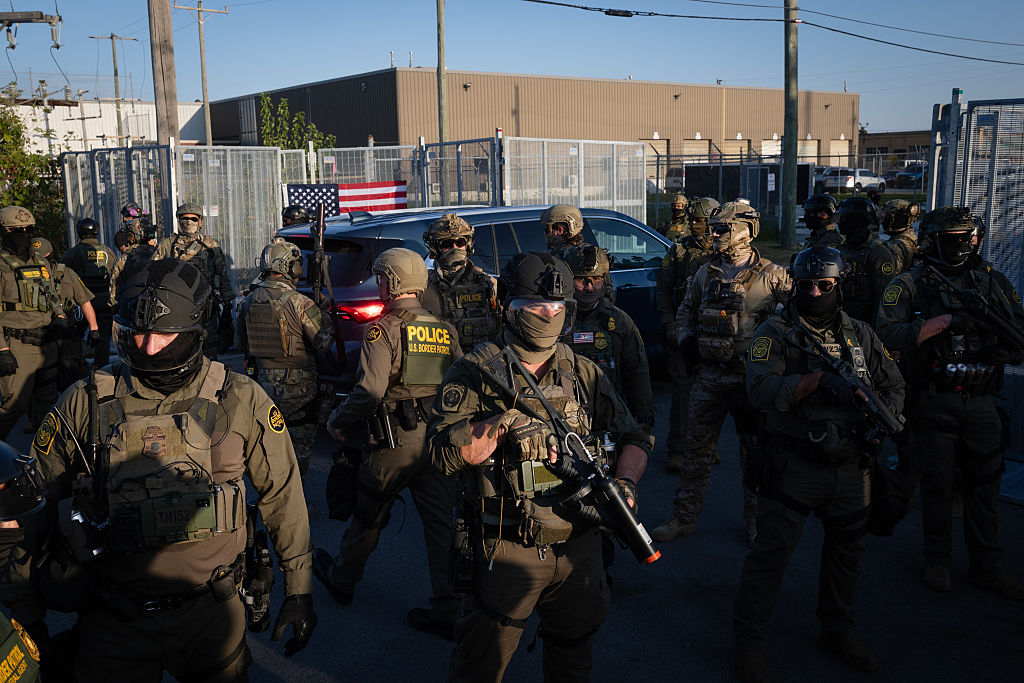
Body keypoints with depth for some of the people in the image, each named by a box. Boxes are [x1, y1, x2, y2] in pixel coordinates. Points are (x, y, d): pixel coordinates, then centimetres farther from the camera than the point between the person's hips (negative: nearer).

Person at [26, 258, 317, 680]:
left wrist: (299, 588, 6)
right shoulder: (85, 404, -6)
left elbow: (282, 496, 2)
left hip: (211, 613, 0)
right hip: (114, 621, 0)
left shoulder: (241, 402, -8)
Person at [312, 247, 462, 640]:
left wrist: (338, 423, -4)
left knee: (369, 516, 15)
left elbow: (371, 389, -19)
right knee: (442, 523, 7)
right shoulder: (445, 330, 8)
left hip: (395, 442, -4)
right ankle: (448, 612, 9)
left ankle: (341, 580, 38)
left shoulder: (383, 329, -10)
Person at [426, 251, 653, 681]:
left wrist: (624, 483, -12)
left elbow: (634, 439, 8)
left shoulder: (584, 374, 6)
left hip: (579, 546, 4)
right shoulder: (477, 372, -7)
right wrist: (504, 420, -28)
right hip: (507, 549, -4)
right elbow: (445, 453, -17)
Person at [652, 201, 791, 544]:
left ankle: (756, 519, 24)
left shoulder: (772, 277, -5)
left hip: (750, 375, -4)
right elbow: (685, 312, 22)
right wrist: (686, 341, 5)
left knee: (754, 449, 8)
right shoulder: (704, 274, 9)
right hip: (708, 374, 4)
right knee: (697, 447, 8)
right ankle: (683, 517, 18)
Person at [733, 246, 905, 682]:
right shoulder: (776, 332, -6)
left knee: (846, 549, 18)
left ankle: (838, 630, 39)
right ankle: (748, 641, 13)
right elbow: (760, 390, -20)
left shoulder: (861, 335, 9)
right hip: (794, 466, -5)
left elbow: (893, 386, 14)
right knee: (770, 552, -1)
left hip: (850, 465, 5)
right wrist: (818, 380, -30)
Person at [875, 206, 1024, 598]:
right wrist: (944, 322, -22)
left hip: (981, 402, 4)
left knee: (985, 484, 9)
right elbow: (887, 333, -17)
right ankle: (937, 562, 22)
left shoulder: (988, 284, 11)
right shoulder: (911, 284, -2)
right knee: (937, 484, 6)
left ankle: (986, 566, 22)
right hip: (935, 402, -4)